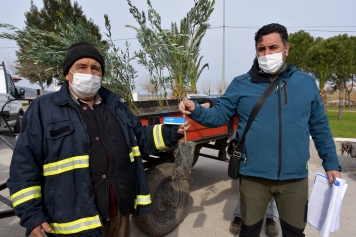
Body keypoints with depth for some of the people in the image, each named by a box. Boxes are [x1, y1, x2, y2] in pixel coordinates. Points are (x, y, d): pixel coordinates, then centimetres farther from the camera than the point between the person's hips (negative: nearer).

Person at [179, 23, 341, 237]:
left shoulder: (307, 83, 2)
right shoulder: (241, 85, -4)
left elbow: (320, 127, 8)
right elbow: (218, 116, -2)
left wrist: (331, 163, 9)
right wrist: (195, 110, -21)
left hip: (295, 177, 2)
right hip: (254, 176, -1)